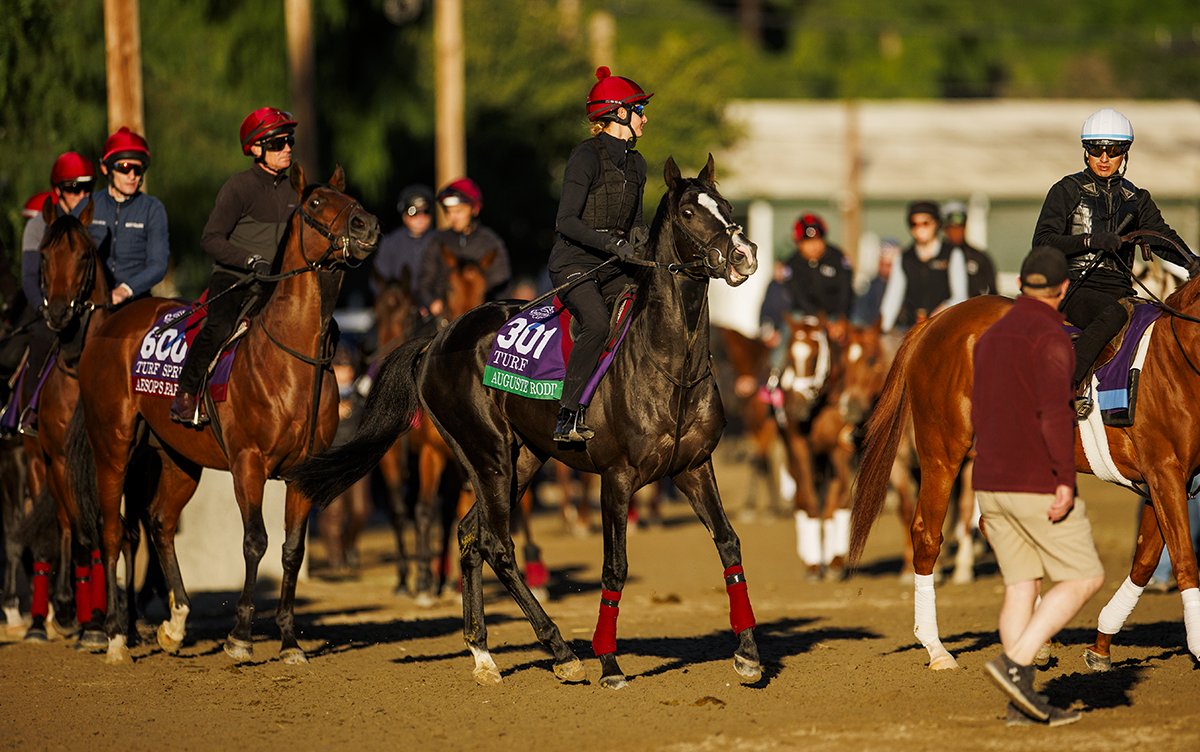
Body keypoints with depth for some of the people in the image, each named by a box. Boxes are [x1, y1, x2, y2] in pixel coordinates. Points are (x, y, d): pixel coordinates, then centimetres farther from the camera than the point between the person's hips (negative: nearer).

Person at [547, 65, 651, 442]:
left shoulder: (635, 163, 14)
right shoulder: (587, 156, -11)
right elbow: (566, 222, -17)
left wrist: (638, 230, 0)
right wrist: (612, 244, -26)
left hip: (613, 268, 8)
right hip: (574, 263, -8)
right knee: (597, 324, -32)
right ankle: (568, 418, -31)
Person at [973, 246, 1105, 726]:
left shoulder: (991, 336, 13)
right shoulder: (1049, 336, -13)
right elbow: (1054, 410, -23)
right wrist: (1065, 480, -25)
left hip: (991, 485, 8)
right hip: (1038, 484, -8)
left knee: (1021, 587, 10)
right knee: (1085, 578, 0)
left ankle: (1023, 700, 6)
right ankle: (1015, 664, -13)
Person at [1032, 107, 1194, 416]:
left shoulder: (1136, 199, 19)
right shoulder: (1067, 191, 5)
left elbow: (1161, 236, 8)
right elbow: (1042, 242, -3)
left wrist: (1191, 262, -12)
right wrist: (1090, 241, -17)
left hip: (1119, 289, 6)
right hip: (1074, 286, -6)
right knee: (1114, 313, -36)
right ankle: (1067, 387, -43)